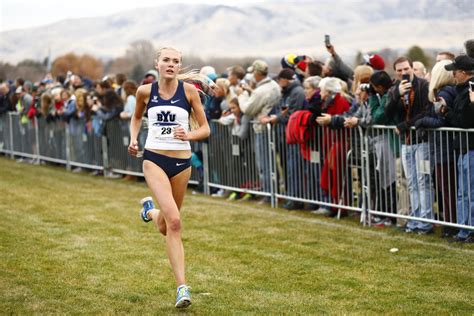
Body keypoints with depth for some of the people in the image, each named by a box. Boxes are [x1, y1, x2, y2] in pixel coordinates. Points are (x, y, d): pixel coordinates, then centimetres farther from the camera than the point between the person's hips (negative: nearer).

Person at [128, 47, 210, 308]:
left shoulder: (189, 90, -3)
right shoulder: (145, 91, 0)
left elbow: (205, 129, 2)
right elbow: (136, 117, 21)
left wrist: (188, 135, -18)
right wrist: (133, 139, 3)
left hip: (181, 162, 2)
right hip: (154, 159, -2)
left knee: (166, 227, 15)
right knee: (174, 222, -20)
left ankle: (150, 211, 54)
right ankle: (182, 287, -16)